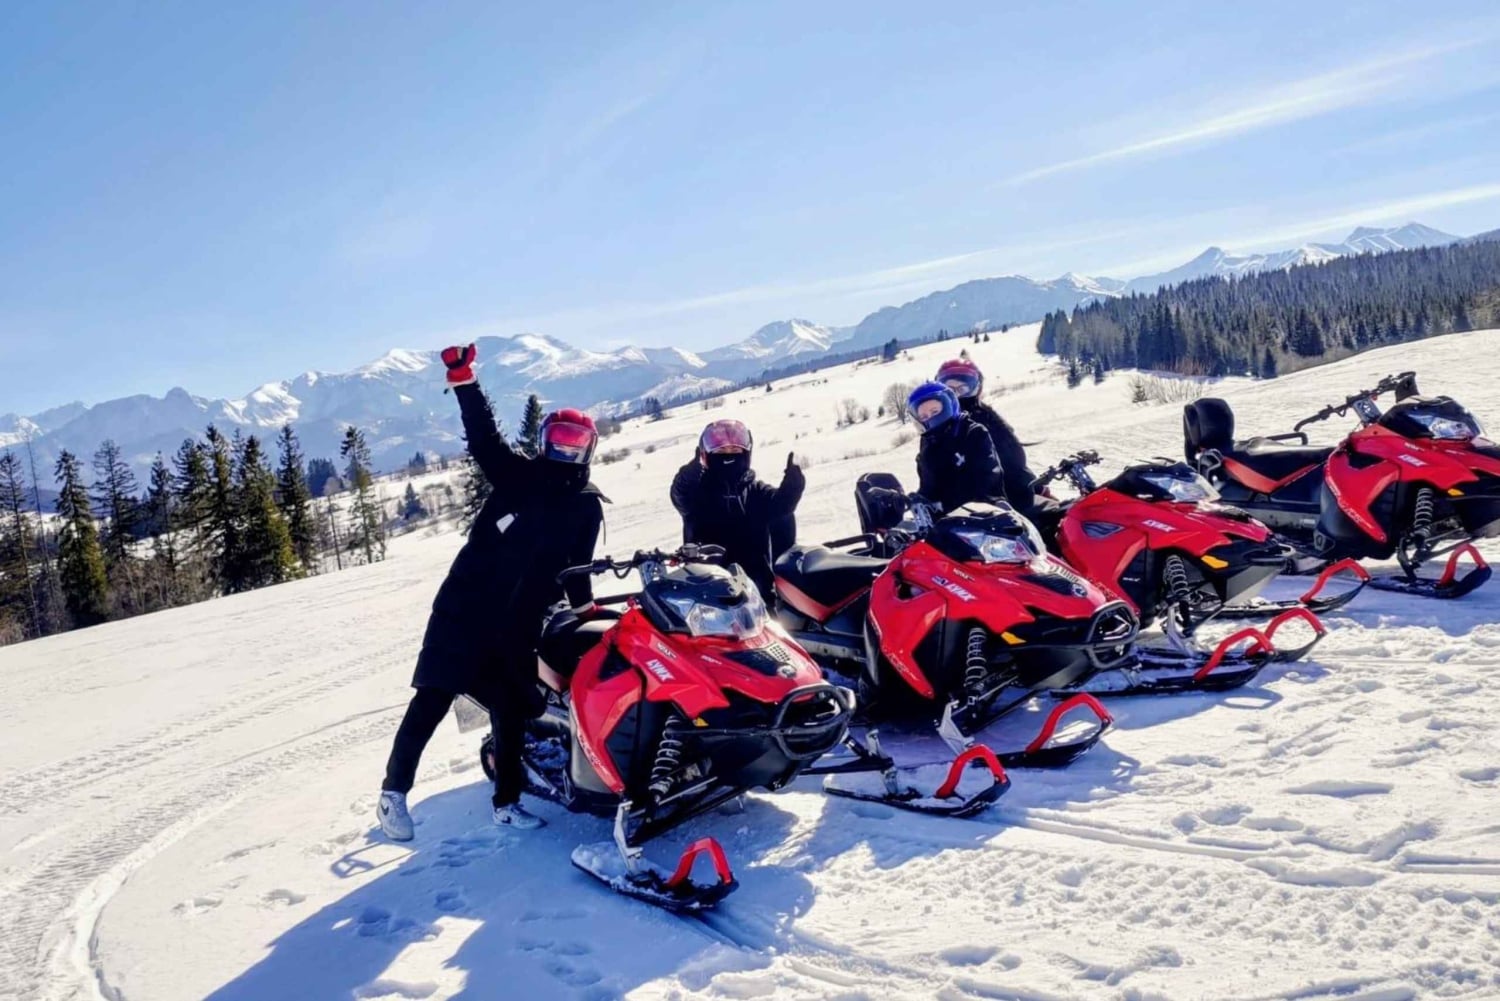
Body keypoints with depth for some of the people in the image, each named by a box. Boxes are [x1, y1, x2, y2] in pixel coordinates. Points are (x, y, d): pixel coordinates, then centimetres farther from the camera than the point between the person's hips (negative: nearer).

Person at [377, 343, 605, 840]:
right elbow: (483, 435, -7)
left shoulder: (587, 506, 11)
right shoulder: (516, 475, 5)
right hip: (465, 606, -2)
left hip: (520, 623, 3)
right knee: (433, 701, -3)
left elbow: (577, 567, 17)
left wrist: (586, 606, 8)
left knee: (512, 713, 8)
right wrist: (463, 379, -17)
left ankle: (507, 801, 22)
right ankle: (394, 791, 8)